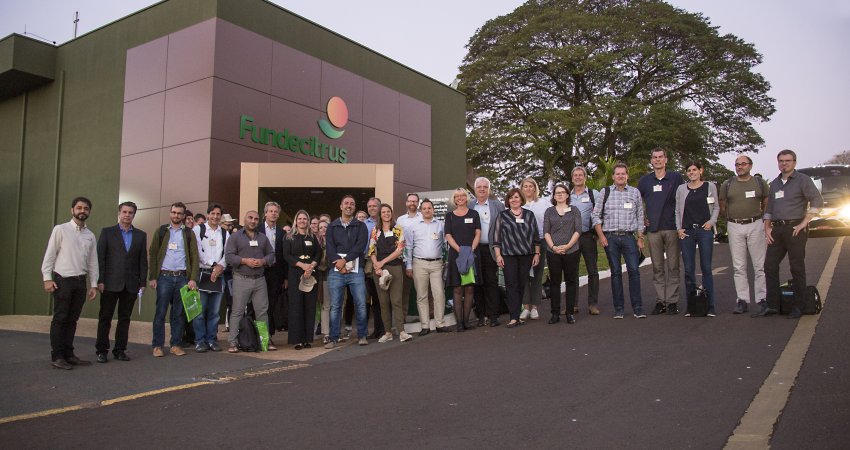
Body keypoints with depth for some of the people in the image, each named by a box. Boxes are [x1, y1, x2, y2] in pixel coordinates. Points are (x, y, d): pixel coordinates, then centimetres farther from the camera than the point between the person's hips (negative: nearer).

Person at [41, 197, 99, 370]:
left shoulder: (90, 235, 11)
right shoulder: (60, 229, -2)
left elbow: (93, 261, 12)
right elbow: (49, 255, -4)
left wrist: (93, 284, 9)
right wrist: (47, 278, -11)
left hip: (80, 281, 4)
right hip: (62, 280, -4)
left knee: (72, 320, 8)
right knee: (60, 319, -2)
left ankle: (68, 354, 15)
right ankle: (56, 356, 3)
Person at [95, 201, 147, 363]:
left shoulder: (141, 235, 10)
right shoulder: (107, 232, 4)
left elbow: (143, 261, 8)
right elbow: (100, 257, 0)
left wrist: (142, 283, 3)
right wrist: (100, 280, -7)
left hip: (131, 284, 2)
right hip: (111, 283, -2)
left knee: (125, 318, 6)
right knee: (105, 318, 3)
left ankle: (120, 350, 14)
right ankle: (101, 350, 11)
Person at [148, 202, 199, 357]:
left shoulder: (189, 233, 9)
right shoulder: (161, 231, 8)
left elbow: (194, 256, 4)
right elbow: (152, 254, 5)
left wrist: (193, 278, -5)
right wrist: (152, 277, -4)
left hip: (182, 277, 1)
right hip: (164, 276, -1)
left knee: (179, 313, 5)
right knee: (161, 312, -1)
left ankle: (176, 344, 12)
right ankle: (157, 345, 5)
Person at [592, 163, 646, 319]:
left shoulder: (635, 192, 10)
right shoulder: (605, 192, 7)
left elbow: (640, 216, 10)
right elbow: (596, 215, 6)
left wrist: (640, 238, 5)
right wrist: (601, 236, -3)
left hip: (629, 236, 0)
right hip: (610, 237, 0)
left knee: (634, 270, -7)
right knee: (615, 272, 4)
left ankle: (637, 307, 0)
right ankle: (618, 308, 10)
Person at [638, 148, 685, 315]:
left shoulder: (676, 178, 4)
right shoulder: (645, 180, 10)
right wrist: (641, 218, 9)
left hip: (672, 228, -2)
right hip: (653, 229, 2)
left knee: (673, 266, 0)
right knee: (657, 267, 5)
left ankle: (672, 301, 5)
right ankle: (660, 301, 11)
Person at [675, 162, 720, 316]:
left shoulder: (710, 186, 7)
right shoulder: (681, 189, 10)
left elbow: (716, 207, 11)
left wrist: (711, 221, -5)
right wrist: (679, 228, 1)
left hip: (705, 230, -1)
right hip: (687, 232, 1)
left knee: (706, 268, -1)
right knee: (688, 269, 1)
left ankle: (710, 306, 4)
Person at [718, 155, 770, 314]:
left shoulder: (760, 183, 7)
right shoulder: (727, 185, 8)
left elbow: (767, 205, 13)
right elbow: (722, 208, 14)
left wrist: (761, 218, 5)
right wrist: (733, 218, 10)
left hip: (756, 226, -1)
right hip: (734, 227, 1)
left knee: (760, 265, -1)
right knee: (739, 267, 2)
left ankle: (762, 299, 6)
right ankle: (743, 301, 7)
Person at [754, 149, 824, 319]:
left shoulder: (802, 180, -2)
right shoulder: (774, 183, 17)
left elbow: (817, 201, -9)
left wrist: (804, 223, -13)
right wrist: (767, 227, 10)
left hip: (795, 230, -6)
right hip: (777, 230, 6)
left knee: (797, 268, 0)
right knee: (770, 266, 2)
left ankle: (798, 306, 7)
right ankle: (771, 305, 8)